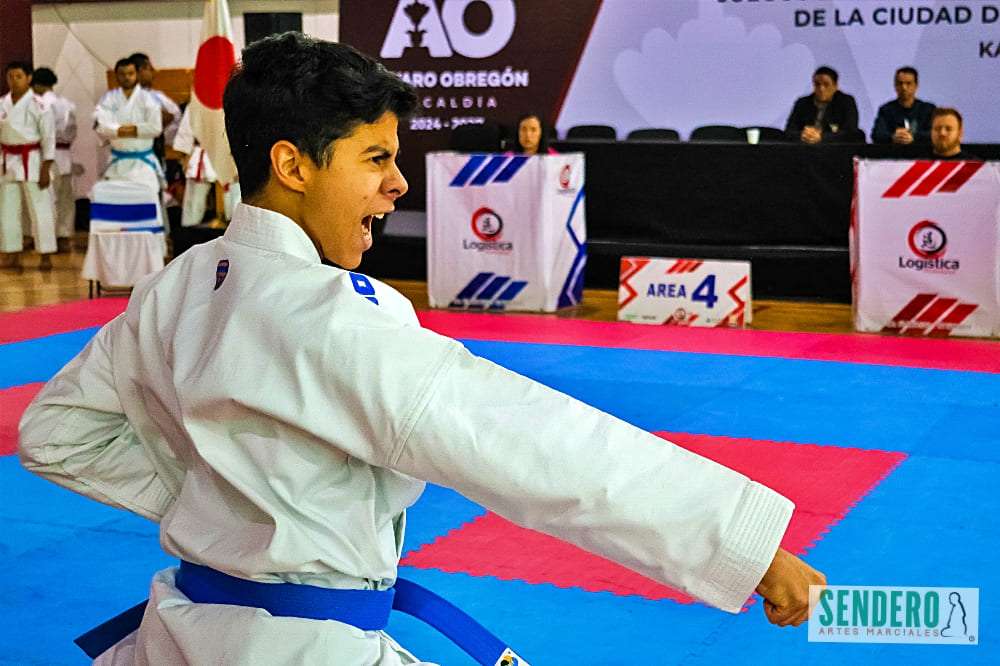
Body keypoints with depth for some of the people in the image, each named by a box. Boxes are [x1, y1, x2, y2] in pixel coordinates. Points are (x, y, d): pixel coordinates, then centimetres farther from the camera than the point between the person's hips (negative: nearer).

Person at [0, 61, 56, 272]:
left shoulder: (38, 105, -8)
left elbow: (49, 138, -8)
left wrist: (46, 169, -11)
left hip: (32, 161, -5)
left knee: (39, 210, -1)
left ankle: (46, 256, 7)